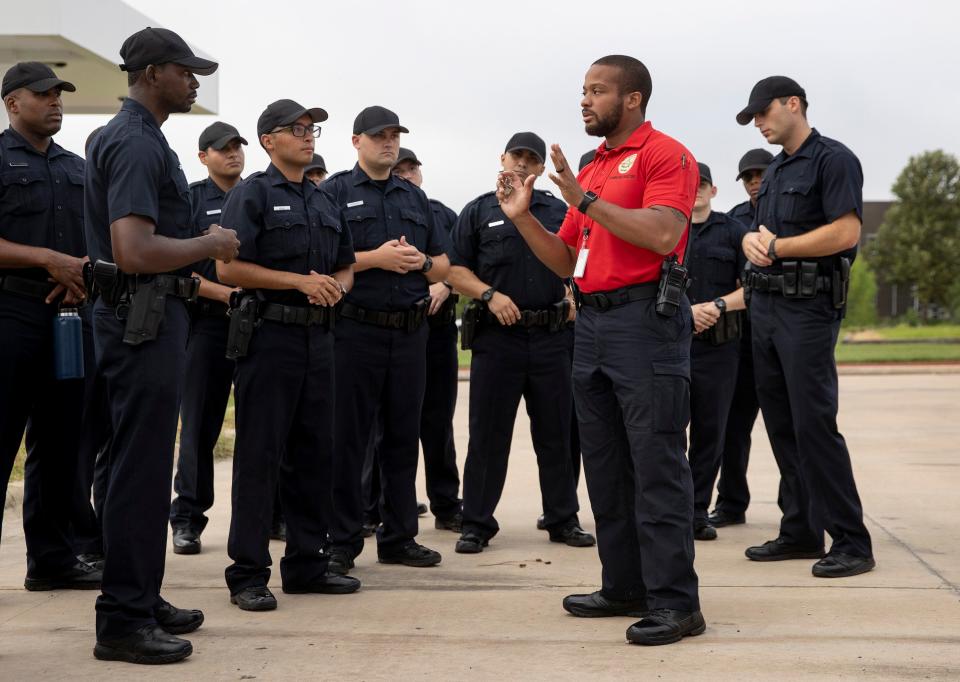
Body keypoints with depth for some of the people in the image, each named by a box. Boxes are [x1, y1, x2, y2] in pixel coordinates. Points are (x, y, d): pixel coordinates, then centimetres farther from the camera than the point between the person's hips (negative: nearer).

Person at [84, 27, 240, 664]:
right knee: (141, 468, -6)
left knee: (146, 465, 15)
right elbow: (134, 251, -27)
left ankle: (142, 599, 24)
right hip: (142, 318, -11)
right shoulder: (136, 144, -16)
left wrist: (202, 244, 15)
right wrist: (209, 244, -14)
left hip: (152, 314, 11)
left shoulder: (140, 138, 17)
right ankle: (124, 622, 0)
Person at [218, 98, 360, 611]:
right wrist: (300, 281, -15)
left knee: (314, 453, 10)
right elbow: (228, 267, -12)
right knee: (259, 456, -5)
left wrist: (334, 288, -1)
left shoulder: (325, 202, 19)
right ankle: (248, 574, -1)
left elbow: (346, 268, 23)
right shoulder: (252, 194, -3)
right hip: (269, 334, -7)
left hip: (317, 336, 7)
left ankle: (306, 563, 19)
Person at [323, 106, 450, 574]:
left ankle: (399, 536, 18)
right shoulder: (335, 192, 1)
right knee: (348, 438, -1)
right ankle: (341, 542, 5)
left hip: (411, 330, 5)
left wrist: (421, 262, -4)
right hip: (355, 329, -5)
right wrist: (376, 259, -17)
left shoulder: (415, 198, 18)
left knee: (402, 437, 10)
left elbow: (443, 266, 18)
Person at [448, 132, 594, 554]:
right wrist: (490, 295, -12)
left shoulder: (558, 211, 13)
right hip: (497, 335, -2)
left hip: (552, 336, 2)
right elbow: (456, 271, 3)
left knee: (556, 432, 7)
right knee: (488, 434, 1)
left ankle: (563, 519, 16)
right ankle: (477, 524, 7)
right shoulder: (479, 212, 8)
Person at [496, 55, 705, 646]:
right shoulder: (592, 169, 19)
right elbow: (565, 260, 20)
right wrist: (524, 218, 6)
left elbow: (662, 234, -21)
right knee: (606, 467, 11)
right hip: (593, 323, 9)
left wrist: (583, 200, -20)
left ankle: (675, 602, -5)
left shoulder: (664, 154, -5)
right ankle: (625, 587, 20)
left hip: (646, 320, -9)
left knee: (657, 467, -8)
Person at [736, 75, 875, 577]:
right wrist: (752, 241, -3)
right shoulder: (775, 171, 19)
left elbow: (846, 231, -17)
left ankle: (851, 542, -6)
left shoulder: (833, 159, -7)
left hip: (808, 307, -9)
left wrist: (776, 247, -12)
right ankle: (801, 531, 17)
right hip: (766, 305, 9)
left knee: (814, 423, -11)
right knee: (781, 424, 9)